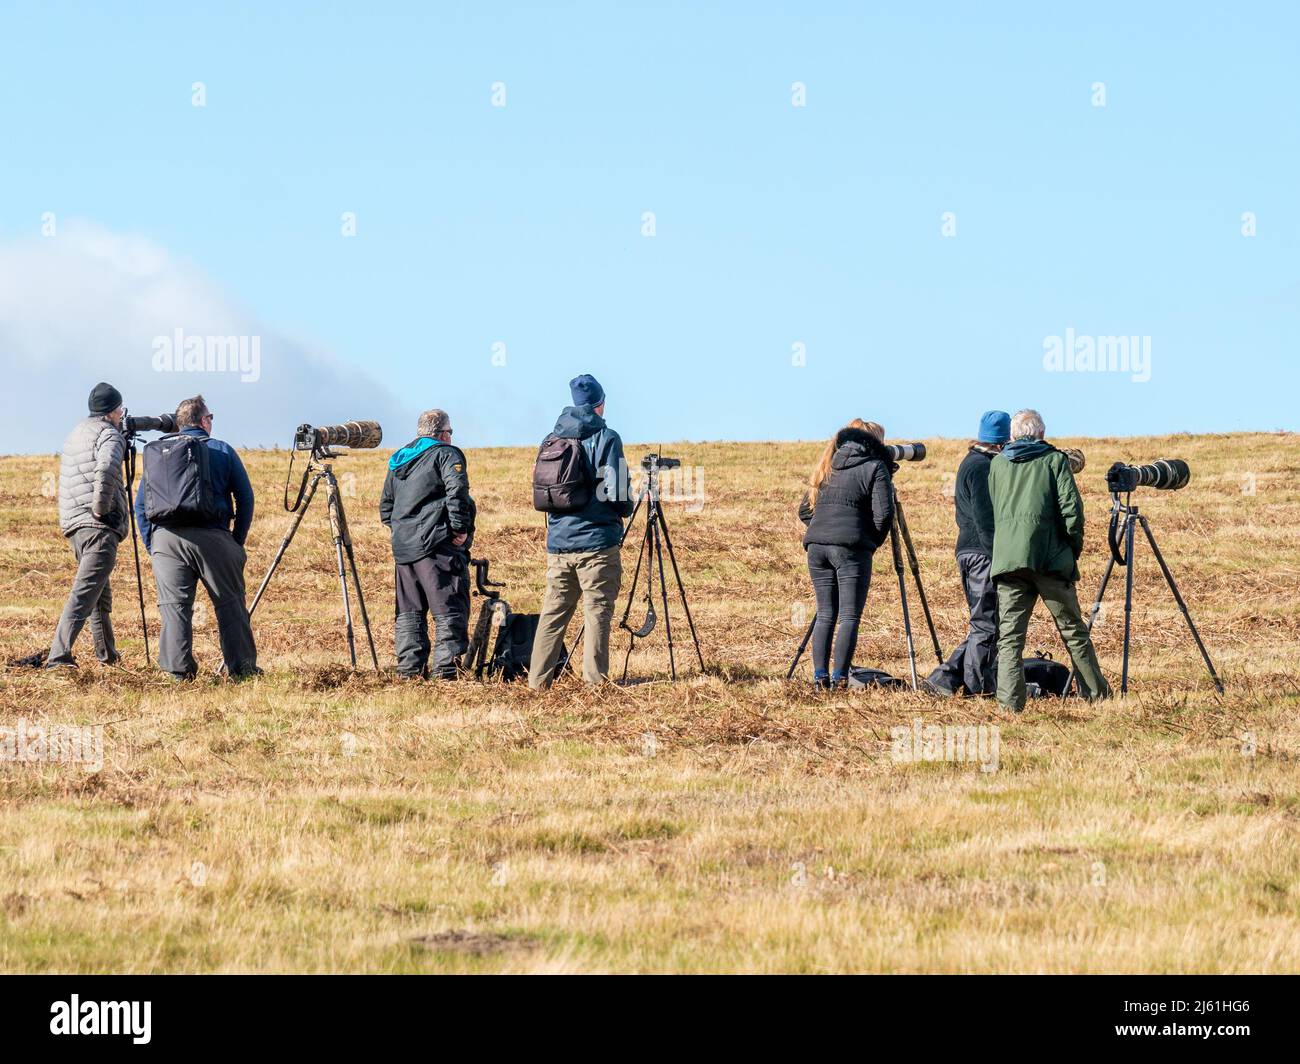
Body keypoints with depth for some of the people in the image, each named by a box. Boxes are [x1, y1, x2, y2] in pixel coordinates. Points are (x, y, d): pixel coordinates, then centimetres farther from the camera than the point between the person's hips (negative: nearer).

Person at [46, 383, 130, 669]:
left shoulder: (76, 433, 21)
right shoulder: (109, 435, -6)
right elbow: (106, 469, -25)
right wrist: (101, 508, -17)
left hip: (72, 523, 9)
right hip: (98, 527, -9)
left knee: (100, 591, 22)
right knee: (85, 592, -16)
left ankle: (107, 654, 30)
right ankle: (59, 654, -28)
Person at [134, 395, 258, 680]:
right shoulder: (222, 451, 9)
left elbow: (140, 504, 15)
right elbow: (245, 498, 5)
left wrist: (151, 545, 17)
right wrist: (237, 543, 11)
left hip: (165, 538, 2)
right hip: (211, 537, -2)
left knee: (174, 604, 1)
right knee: (230, 603, 4)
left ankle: (179, 672, -6)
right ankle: (242, 669, 4)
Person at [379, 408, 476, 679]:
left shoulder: (398, 460, 19)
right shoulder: (446, 454, -3)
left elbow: (385, 506, 22)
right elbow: (457, 491, -19)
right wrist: (460, 528, -14)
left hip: (403, 548, 7)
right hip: (437, 545, -7)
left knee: (409, 612, 13)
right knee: (450, 610, -5)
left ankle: (410, 668, 13)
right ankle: (446, 669, -12)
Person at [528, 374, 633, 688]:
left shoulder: (553, 439, 10)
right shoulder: (605, 438, -7)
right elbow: (618, 491, -11)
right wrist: (626, 509, 10)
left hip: (557, 541, 5)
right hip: (597, 541, -5)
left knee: (553, 610, 9)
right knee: (597, 611, -3)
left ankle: (538, 679, 8)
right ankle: (595, 680, -6)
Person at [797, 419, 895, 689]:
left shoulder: (828, 467, 20)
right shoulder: (875, 468, 2)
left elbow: (804, 510, 21)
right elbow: (883, 514, -6)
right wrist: (873, 542, 9)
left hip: (816, 545, 5)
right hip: (851, 547, -5)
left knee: (825, 615, 9)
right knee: (850, 616, -3)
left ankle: (820, 675, 1)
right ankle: (839, 677, -11)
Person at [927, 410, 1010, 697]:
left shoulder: (971, 463, 19)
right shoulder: (982, 467, -13)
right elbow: (984, 518, -20)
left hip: (969, 552, 10)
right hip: (983, 554, -10)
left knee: (984, 623, 13)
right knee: (986, 623, -5)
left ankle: (946, 679, 9)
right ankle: (978, 686, -1)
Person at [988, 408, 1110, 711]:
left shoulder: (997, 464, 15)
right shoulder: (1054, 460, 5)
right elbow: (1071, 508, -4)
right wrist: (1075, 546, 8)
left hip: (1007, 558, 2)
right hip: (1049, 559, -2)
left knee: (1009, 635, 0)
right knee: (1073, 630, 7)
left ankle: (1010, 703, -11)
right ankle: (1097, 695, 12)